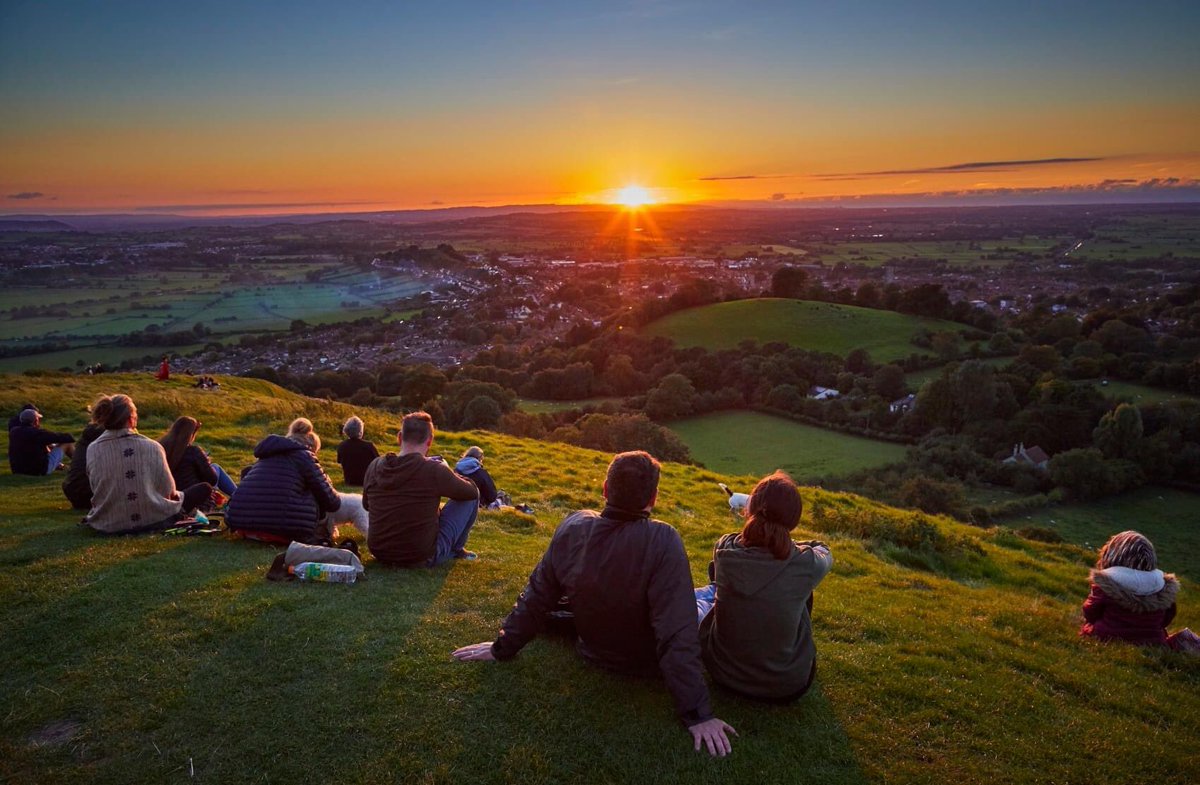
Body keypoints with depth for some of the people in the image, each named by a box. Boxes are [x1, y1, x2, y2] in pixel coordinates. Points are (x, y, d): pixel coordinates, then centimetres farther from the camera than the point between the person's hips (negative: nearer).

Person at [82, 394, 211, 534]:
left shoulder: (92, 450, -8)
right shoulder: (151, 447, -17)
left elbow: (96, 489, 1)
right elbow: (168, 489, -9)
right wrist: (176, 495, 15)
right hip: (151, 521, -5)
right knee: (204, 488, 10)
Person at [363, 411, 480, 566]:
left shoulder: (375, 466, -6)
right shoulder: (434, 470, -20)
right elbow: (472, 491, -3)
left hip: (380, 553, 5)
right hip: (422, 558, -5)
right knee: (471, 497, 8)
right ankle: (456, 549, 26)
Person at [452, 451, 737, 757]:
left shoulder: (573, 527, -21)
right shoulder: (663, 542, -35)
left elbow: (537, 597, -9)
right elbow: (678, 634, -35)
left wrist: (503, 647, 5)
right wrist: (697, 713, -27)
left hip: (593, 650, 4)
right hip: (646, 663, -3)